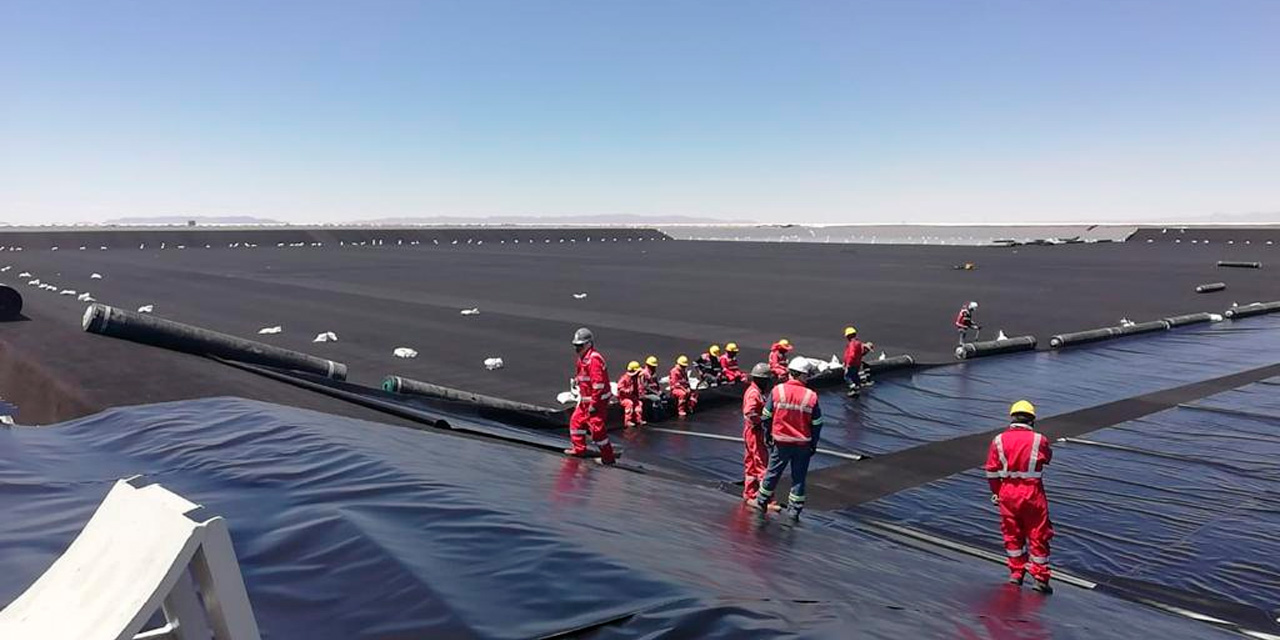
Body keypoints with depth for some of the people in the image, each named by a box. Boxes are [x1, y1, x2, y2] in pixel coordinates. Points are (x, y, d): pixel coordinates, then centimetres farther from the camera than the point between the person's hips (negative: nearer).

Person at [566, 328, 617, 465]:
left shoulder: (594, 359, -20)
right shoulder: (582, 358, 13)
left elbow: (598, 383, -25)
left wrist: (594, 404, -23)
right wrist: (581, 398, 23)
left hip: (597, 400, -10)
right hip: (586, 400, 10)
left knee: (596, 428, -10)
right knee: (576, 421, 17)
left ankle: (608, 457, 1)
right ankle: (579, 449, 31)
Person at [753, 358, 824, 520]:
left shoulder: (777, 390, -9)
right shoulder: (811, 396, -9)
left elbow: (766, 416, -3)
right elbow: (817, 424, -2)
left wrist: (767, 435, 11)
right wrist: (813, 444, 10)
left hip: (781, 442, 1)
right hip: (803, 444, -1)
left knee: (773, 472, 16)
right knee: (799, 476, 12)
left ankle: (762, 501, 30)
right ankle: (794, 509, 17)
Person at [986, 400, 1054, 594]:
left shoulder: (999, 440, -4)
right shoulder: (1039, 440, -11)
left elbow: (991, 471, 0)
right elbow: (1048, 458, 11)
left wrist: (996, 493, 11)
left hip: (1007, 493, 2)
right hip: (1032, 493, -2)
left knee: (1012, 534, 17)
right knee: (1038, 536, 9)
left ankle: (1016, 572, 26)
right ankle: (1040, 578, 14)